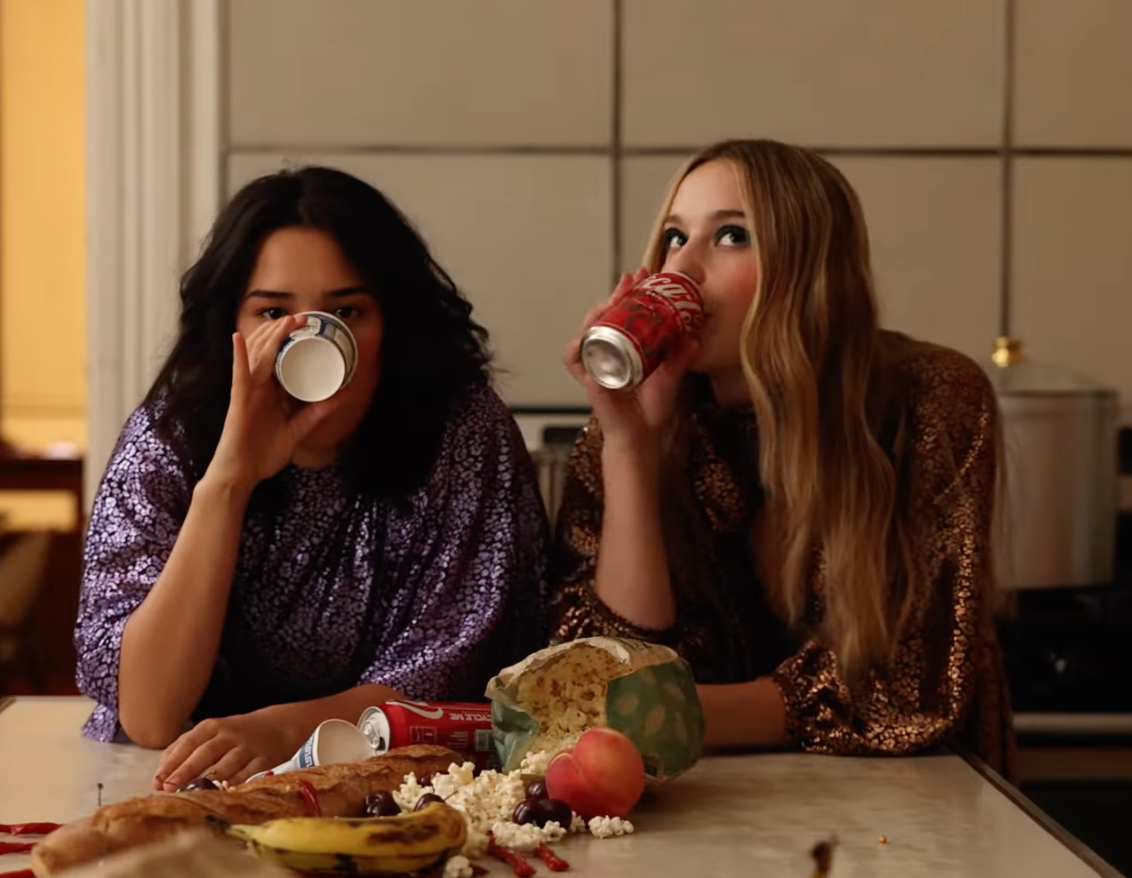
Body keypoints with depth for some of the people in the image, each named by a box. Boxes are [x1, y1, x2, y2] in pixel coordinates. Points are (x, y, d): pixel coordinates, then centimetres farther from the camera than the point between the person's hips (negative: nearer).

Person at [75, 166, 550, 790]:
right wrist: (226, 480, -25)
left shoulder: (466, 435, -8)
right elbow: (148, 717, -16)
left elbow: (443, 674, -10)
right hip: (186, 802, 0)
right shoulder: (165, 440, -7)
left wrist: (281, 729, -27)